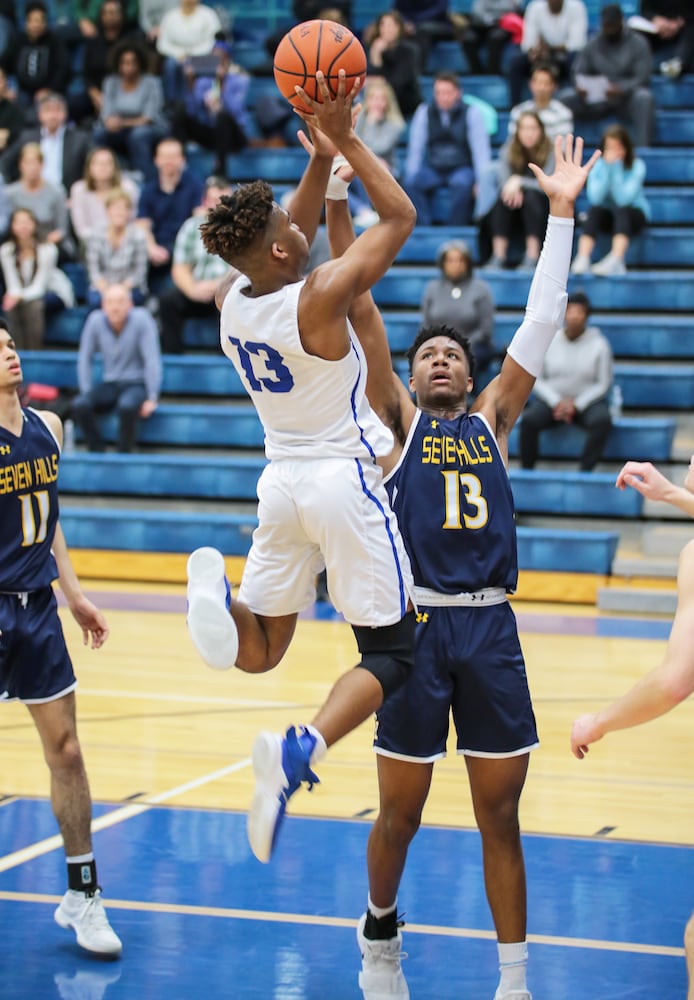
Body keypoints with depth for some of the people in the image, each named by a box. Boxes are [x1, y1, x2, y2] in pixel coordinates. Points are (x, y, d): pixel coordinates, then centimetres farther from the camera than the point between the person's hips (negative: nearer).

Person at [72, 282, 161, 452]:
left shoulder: (141, 319, -14)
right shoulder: (95, 320, -6)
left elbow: (152, 360, -14)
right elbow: (85, 359, 3)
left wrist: (152, 398, -16)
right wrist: (86, 392, -4)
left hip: (136, 384, -3)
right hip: (109, 385, 3)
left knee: (127, 406, -37)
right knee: (79, 405, -26)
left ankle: (123, 454, -16)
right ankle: (97, 452, -11)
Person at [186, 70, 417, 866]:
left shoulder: (231, 296, -1)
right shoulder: (318, 296, -19)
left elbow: (286, 242, 19)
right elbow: (401, 216, -9)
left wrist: (320, 160, 12)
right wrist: (344, 141, -7)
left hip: (281, 483, 6)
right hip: (343, 482, -6)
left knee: (258, 651, 16)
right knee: (390, 654, 1)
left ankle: (219, 596, -20)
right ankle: (298, 750, -27)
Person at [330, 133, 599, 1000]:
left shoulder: (492, 420, 14)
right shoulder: (397, 422, 7)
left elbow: (542, 321, 9)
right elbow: (361, 315, -1)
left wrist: (562, 212, 5)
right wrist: (335, 193, -8)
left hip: (490, 627, 2)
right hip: (416, 626, -2)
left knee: (500, 814, 6)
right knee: (400, 811, 5)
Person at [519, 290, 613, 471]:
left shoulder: (599, 344, -1)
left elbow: (603, 384, -1)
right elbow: (536, 379, 2)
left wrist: (576, 405, -13)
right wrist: (557, 403, -12)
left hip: (585, 401, -1)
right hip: (552, 400, 1)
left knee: (602, 419, -34)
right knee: (529, 419, -30)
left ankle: (585, 471, -30)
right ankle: (527, 471, -19)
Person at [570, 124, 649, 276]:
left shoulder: (637, 165, -14)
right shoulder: (598, 165, -8)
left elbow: (623, 199, -26)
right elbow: (595, 198, -22)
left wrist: (616, 167, -27)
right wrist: (607, 168, -25)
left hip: (634, 213, -2)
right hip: (608, 214, 2)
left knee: (622, 211, -35)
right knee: (594, 211, -30)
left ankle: (615, 261, -57)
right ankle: (582, 259, -45)